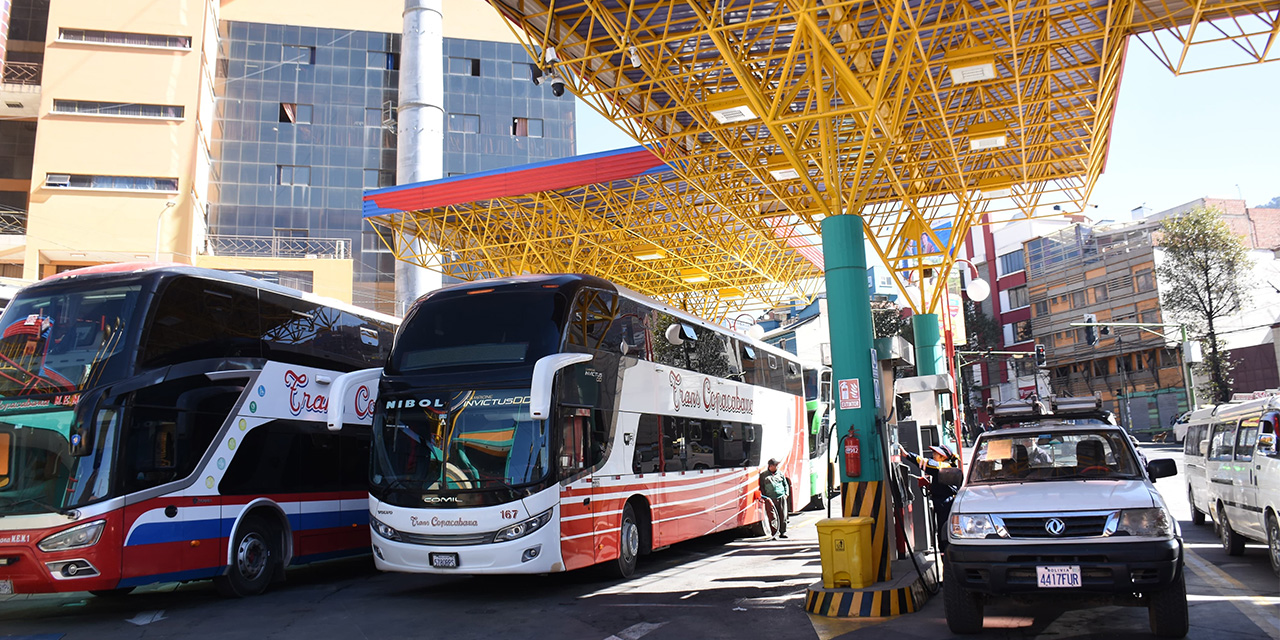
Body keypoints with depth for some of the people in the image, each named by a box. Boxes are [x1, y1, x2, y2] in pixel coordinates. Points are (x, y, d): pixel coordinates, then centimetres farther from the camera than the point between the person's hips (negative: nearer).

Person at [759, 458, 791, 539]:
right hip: (771, 499, -2)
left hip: (782, 498, 2)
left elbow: (786, 484, 21)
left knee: (783, 515, -2)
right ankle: (774, 532, 2)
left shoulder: (781, 474, 15)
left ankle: (783, 532, 6)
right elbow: (761, 487, 11)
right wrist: (765, 496, 1)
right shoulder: (764, 475, 9)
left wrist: (786, 494, 8)